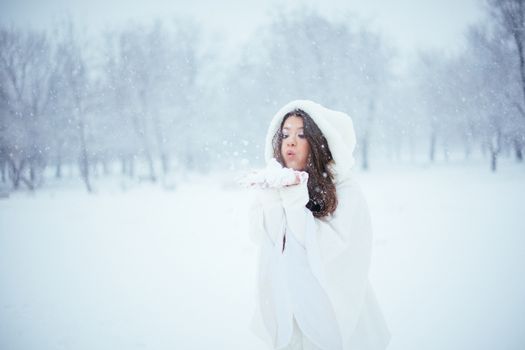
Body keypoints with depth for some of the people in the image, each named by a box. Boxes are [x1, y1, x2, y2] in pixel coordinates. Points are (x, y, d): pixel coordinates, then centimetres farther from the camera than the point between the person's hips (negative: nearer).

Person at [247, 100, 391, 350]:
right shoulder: (274, 184, 2)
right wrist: (274, 196, -23)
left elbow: (334, 249, -21)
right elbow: (259, 235, -8)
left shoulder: (345, 190, -12)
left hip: (330, 308, -3)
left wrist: (295, 201, -25)